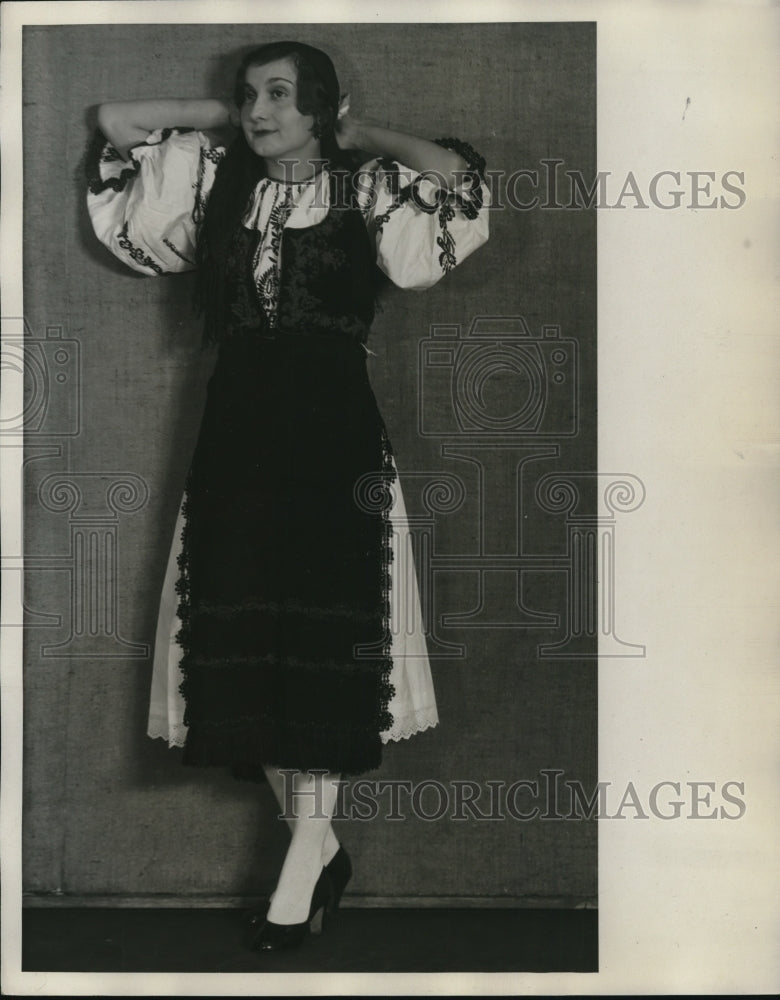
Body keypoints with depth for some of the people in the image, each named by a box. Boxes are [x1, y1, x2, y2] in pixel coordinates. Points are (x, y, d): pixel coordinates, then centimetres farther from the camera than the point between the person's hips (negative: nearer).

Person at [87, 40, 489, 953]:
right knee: (239, 645, 1)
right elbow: (114, 121, 15)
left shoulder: (364, 192, 3)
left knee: (321, 646, -4)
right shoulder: (216, 185, 13)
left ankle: (302, 866, 4)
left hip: (333, 432, -4)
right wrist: (221, 115, 15)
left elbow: (457, 177, -14)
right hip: (235, 431, 4)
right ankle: (320, 845, 14)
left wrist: (359, 135, 0)